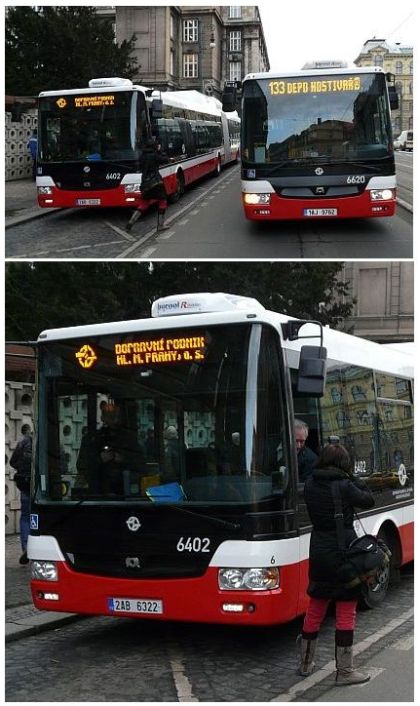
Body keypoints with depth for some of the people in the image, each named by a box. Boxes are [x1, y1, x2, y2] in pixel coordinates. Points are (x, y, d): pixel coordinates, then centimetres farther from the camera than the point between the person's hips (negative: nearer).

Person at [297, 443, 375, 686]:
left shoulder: (310, 485, 1)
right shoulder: (344, 486, -14)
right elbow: (369, 501, -1)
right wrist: (355, 479, 7)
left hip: (318, 554, 6)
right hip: (344, 554, -6)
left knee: (315, 611, 17)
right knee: (346, 613, 2)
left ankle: (306, 664, 28)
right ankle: (344, 672, 6)